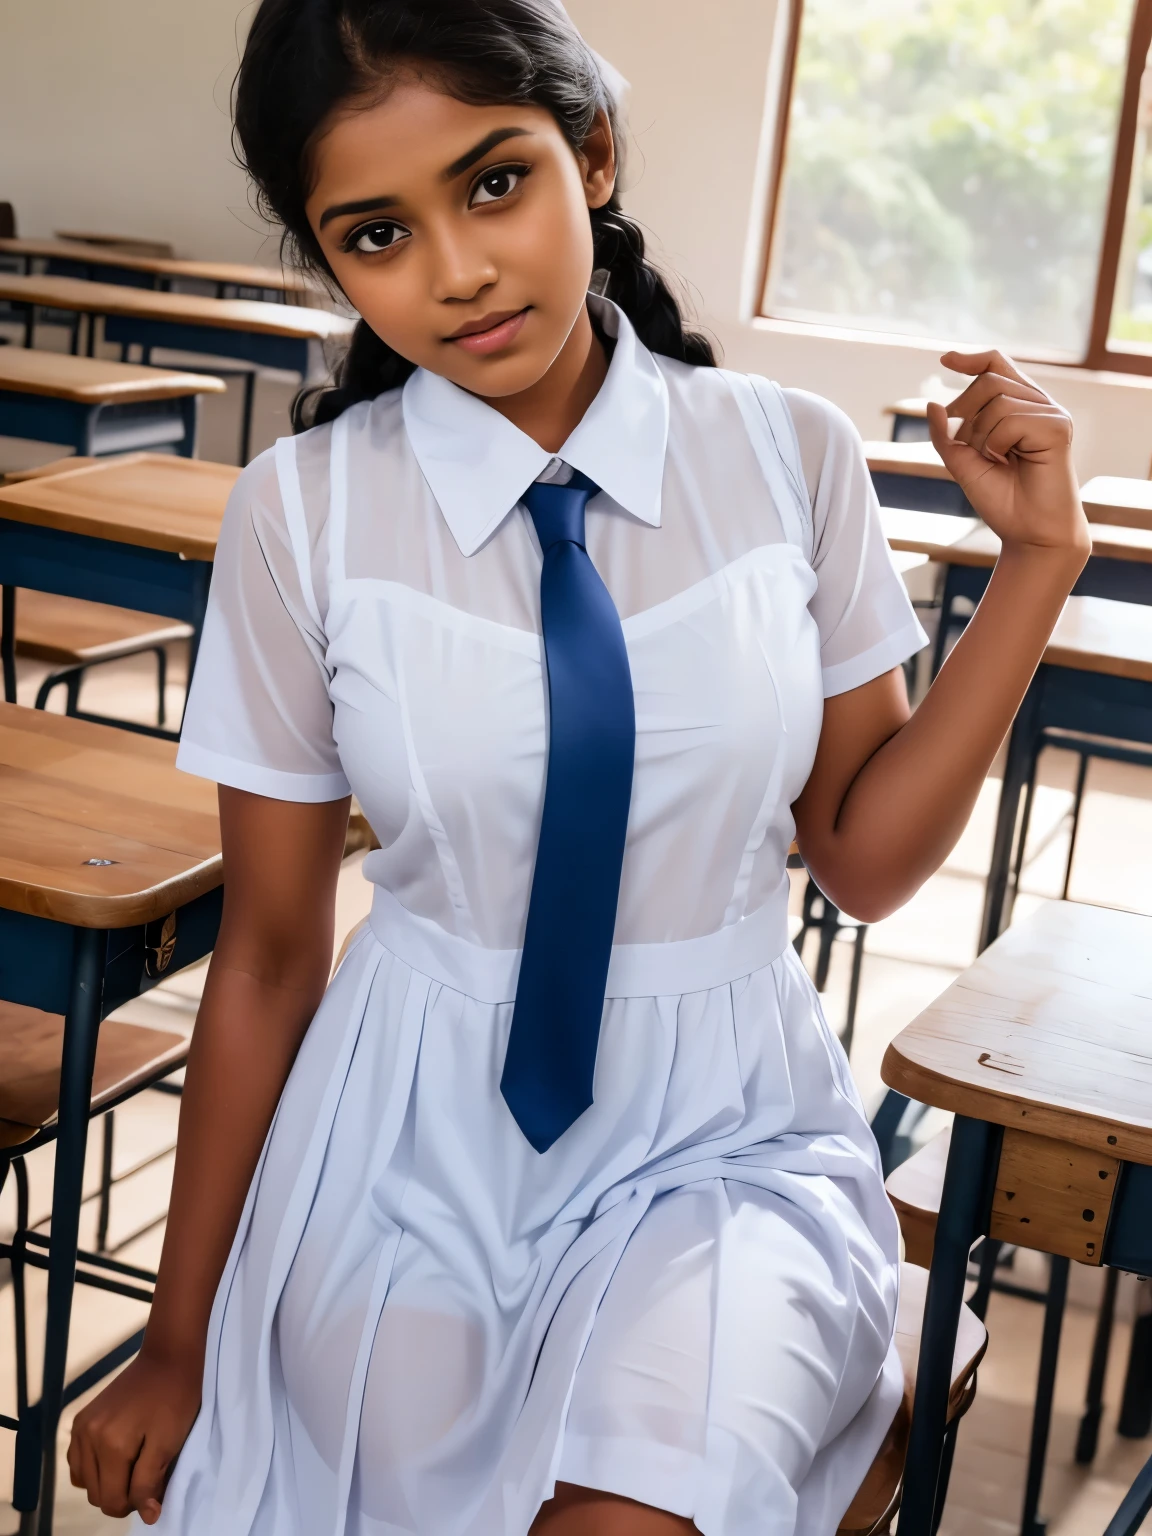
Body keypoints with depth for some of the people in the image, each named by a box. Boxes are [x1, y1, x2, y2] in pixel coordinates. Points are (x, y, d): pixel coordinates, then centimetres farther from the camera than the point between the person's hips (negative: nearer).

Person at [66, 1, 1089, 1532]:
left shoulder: (791, 456, -6)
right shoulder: (301, 513, -9)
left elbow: (863, 855, 0)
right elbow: (268, 950, -2)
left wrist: (1038, 561, -9)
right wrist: (181, 1339, 4)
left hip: (724, 1132, 0)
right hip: (418, 1134, 1)